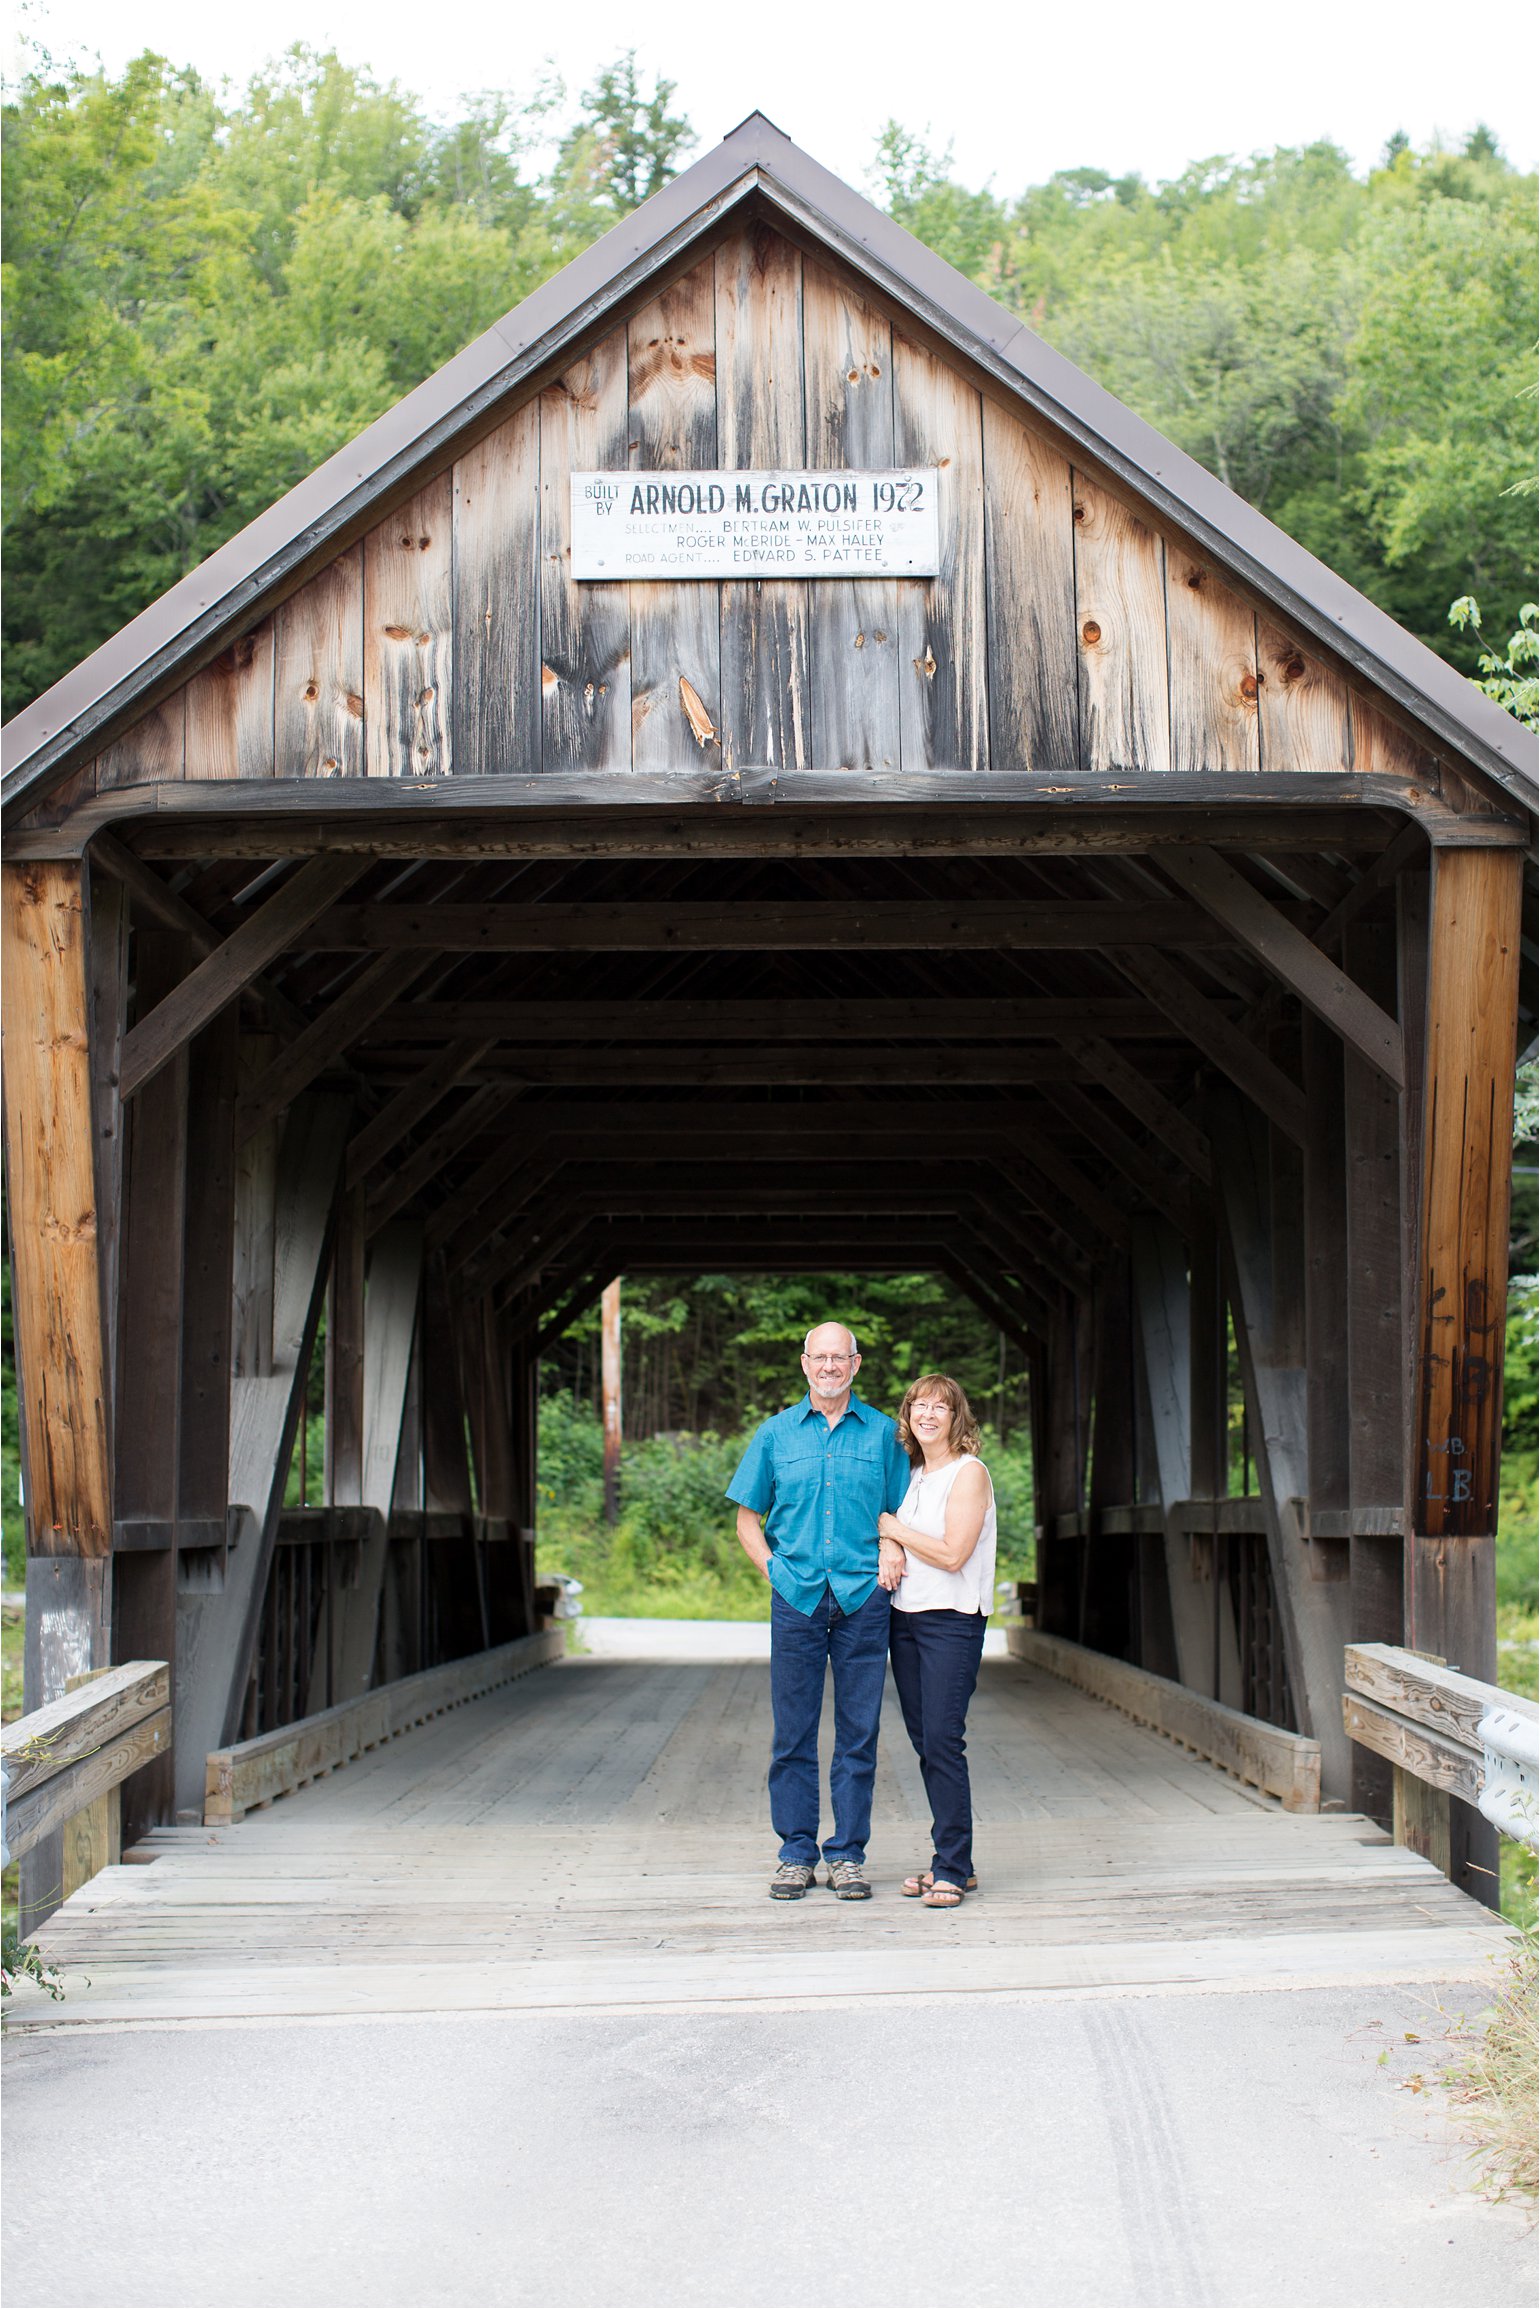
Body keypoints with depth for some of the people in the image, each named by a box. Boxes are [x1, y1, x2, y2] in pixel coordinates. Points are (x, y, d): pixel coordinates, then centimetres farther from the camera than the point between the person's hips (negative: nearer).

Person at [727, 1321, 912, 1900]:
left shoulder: (882, 1434, 9)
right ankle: (797, 1853, 10)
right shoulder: (776, 1434, 9)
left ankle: (848, 1854, 9)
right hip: (796, 1597, 0)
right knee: (793, 1732, 2)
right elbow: (748, 1520, 14)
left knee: (858, 1732, 2)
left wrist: (893, 1551, -5)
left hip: (863, 1597, 0)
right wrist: (774, 1569, 1)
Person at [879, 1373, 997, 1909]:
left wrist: (894, 1529, -6)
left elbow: (952, 1553, -14)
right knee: (924, 1741, 8)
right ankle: (951, 1859, 15)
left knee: (942, 1741, -11)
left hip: (952, 1619, -7)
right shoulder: (913, 1474, 15)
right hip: (905, 1617, 7)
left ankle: (953, 1869, -7)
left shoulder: (969, 1473, -7)